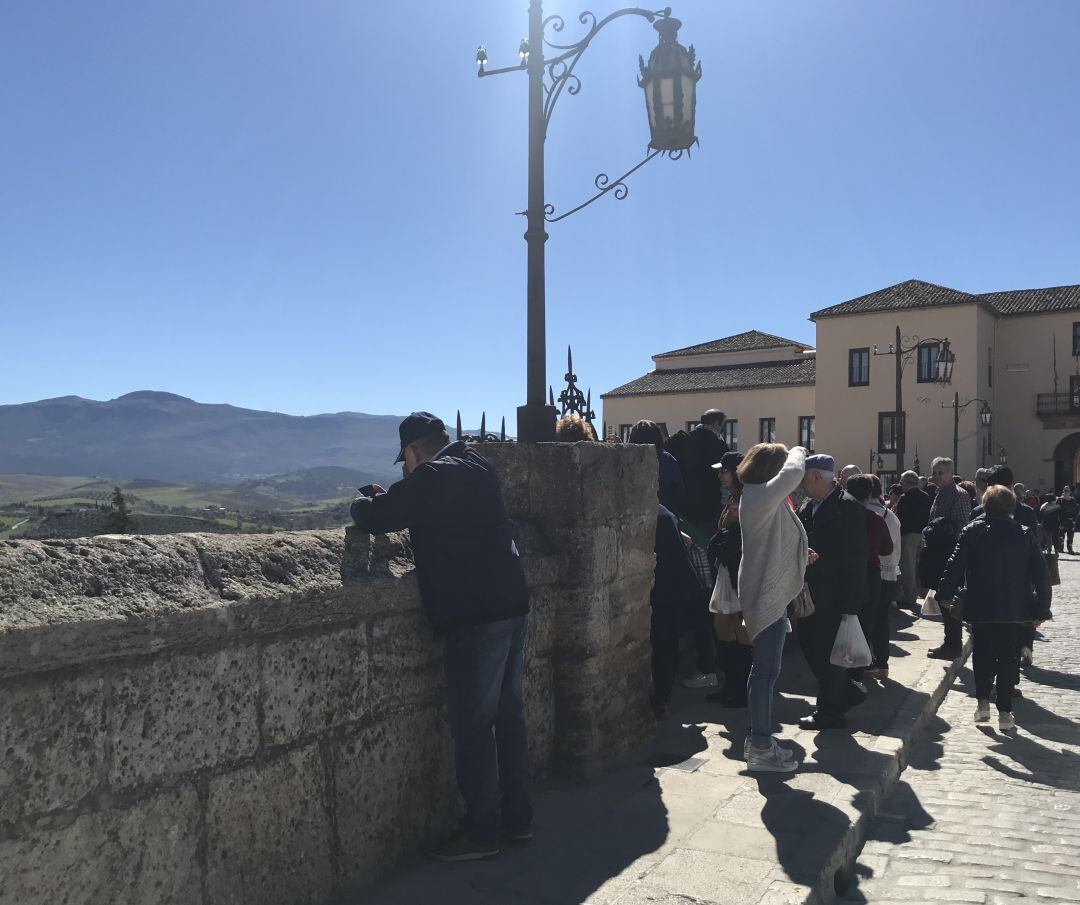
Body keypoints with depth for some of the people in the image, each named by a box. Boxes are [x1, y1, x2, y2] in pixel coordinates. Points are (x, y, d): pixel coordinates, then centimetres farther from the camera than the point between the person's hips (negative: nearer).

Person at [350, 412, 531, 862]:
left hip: (475, 616, -9)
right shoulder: (479, 467, 13)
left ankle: (481, 832, 11)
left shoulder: (430, 478, -12)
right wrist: (390, 498, 23)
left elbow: (372, 518, -10)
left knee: (473, 724, 2)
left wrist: (365, 500, 13)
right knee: (509, 714, 16)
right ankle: (518, 818, 27)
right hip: (513, 604, 9)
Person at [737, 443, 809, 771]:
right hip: (766, 595, -11)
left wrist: (802, 554, 13)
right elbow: (792, 474, -33)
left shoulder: (764, 498, 16)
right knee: (767, 668, -7)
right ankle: (760, 748, -1)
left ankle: (759, 737, 24)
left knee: (765, 667, 15)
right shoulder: (760, 496, -17)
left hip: (771, 593, 11)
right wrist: (797, 453, -12)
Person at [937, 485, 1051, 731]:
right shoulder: (1024, 533, 0)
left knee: (981, 653, 15)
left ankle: (983, 701, 6)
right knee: (1007, 656, 8)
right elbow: (1041, 573, 0)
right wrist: (1042, 608, 7)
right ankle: (1005, 712, 8)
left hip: (980, 607, -1)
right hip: (1013, 608, 1)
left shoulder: (973, 531, -4)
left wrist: (946, 593, 2)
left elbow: (955, 564, -8)